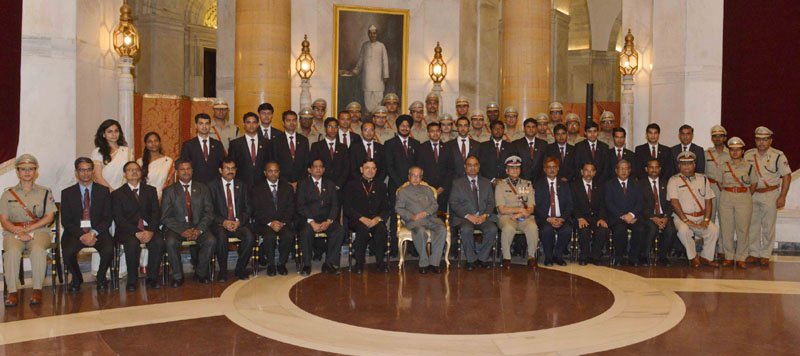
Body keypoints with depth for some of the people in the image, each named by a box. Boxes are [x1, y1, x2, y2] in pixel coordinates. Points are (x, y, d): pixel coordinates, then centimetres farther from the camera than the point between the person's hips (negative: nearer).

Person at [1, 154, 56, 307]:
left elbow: (49, 217, 2)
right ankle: (12, 292, -31)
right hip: (14, 232, 1)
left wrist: (29, 228, -10)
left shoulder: (45, 192, 13)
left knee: (38, 250, -35)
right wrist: (19, 231, -14)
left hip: (39, 231, -1)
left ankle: (37, 290, -29)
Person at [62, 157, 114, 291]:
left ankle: (101, 277, 1)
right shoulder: (67, 193, 8)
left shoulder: (103, 191, 9)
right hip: (75, 232, 0)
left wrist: (93, 233, -14)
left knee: (108, 250, -31)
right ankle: (76, 279, 2)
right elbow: (65, 221, 1)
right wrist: (81, 235, -15)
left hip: (98, 231, 0)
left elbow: (108, 218, 2)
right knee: (67, 253, -31)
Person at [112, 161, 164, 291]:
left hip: (149, 229, 2)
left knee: (159, 242, -29)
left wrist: (150, 231, -14)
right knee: (132, 243, -35)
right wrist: (136, 232, -17)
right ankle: (132, 280, -20)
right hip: (128, 231, -2)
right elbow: (119, 219, -2)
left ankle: (152, 278, -16)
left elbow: (156, 213, 5)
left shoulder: (150, 190, 16)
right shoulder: (117, 194, 9)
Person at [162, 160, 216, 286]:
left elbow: (209, 213, 4)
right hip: (177, 227, -1)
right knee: (171, 242, -32)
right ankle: (177, 276, -12)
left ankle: (201, 273, -7)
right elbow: (166, 217, -2)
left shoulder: (203, 189, 10)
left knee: (211, 240, -28)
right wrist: (182, 231, -17)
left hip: (198, 226, 1)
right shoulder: (169, 191, 5)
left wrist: (199, 229, -14)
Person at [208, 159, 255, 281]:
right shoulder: (212, 186, 6)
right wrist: (223, 222, -16)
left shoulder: (242, 186, 14)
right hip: (220, 224, -2)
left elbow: (247, 209, 9)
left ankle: (240, 269, -9)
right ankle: (223, 271, -16)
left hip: (239, 223, 2)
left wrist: (239, 221, -10)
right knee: (222, 237, -35)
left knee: (250, 237, -28)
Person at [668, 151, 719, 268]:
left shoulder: (703, 179, 13)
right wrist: (686, 220, -18)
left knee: (714, 229, -25)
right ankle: (693, 257, -13)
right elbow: (674, 202, -9)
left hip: (701, 218, 3)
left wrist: (706, 219, -7)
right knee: (683, 230, -35)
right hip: (682, 217, -3)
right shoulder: (674, 180, 1)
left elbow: (708, 200, 8)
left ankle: (706, 257, -6)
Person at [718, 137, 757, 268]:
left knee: (743, 229, -1)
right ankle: (728, 256, 13)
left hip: (744, 199, -1)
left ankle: (741, 258, 8)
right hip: (726, 198, 1)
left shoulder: (749, 166, 3)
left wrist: (747, 196, 8)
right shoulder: (724, 166, 6)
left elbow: (754, 184, 11)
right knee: (726, 228, 2)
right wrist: (726, 194, 8)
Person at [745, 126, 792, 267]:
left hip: (770, 195, -3)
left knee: (768, 226, 1)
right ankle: (754, 253, 18)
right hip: (751, 194, 4)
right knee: (752, 225, 8)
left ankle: (765, 255, 11)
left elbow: (787, 176, -5)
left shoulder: (778, 156, -7)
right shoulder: (748, 155, 4)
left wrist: (782, 197, -9)